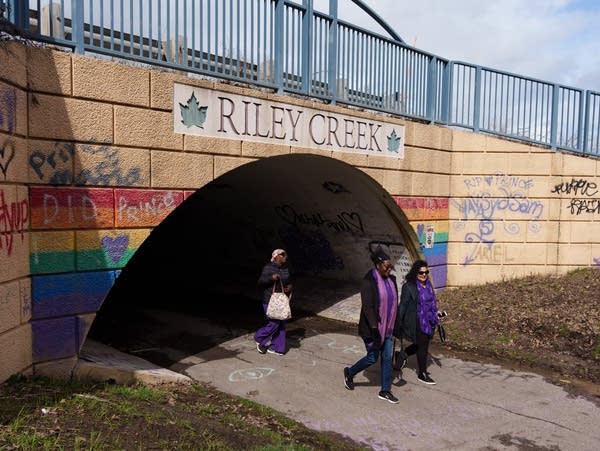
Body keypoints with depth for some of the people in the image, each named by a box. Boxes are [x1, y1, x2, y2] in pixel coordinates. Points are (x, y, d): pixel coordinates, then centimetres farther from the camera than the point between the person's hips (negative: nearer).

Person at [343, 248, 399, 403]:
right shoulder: (369, 281, -19)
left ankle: (385, 391, 24)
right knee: (372, 358, 6)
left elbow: (394, 303, 12)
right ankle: (349, 373, 31)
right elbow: (367, 306, -21)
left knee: (387, 358, 10)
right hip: (372, 328, -7)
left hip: (388, 328, 7)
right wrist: (375, 329, -24)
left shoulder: (391, 279, 3)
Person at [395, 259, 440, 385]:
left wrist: (435, 318, 20)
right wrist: (399, 324, -15)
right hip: (418, 323, -7)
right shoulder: (408, 286, -17)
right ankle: (422, 374, 21)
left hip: (429, 321, 7)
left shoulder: (428, 284, 6)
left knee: (421, 344, 18)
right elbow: (403, 305, -15)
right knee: (422, 347, 4)